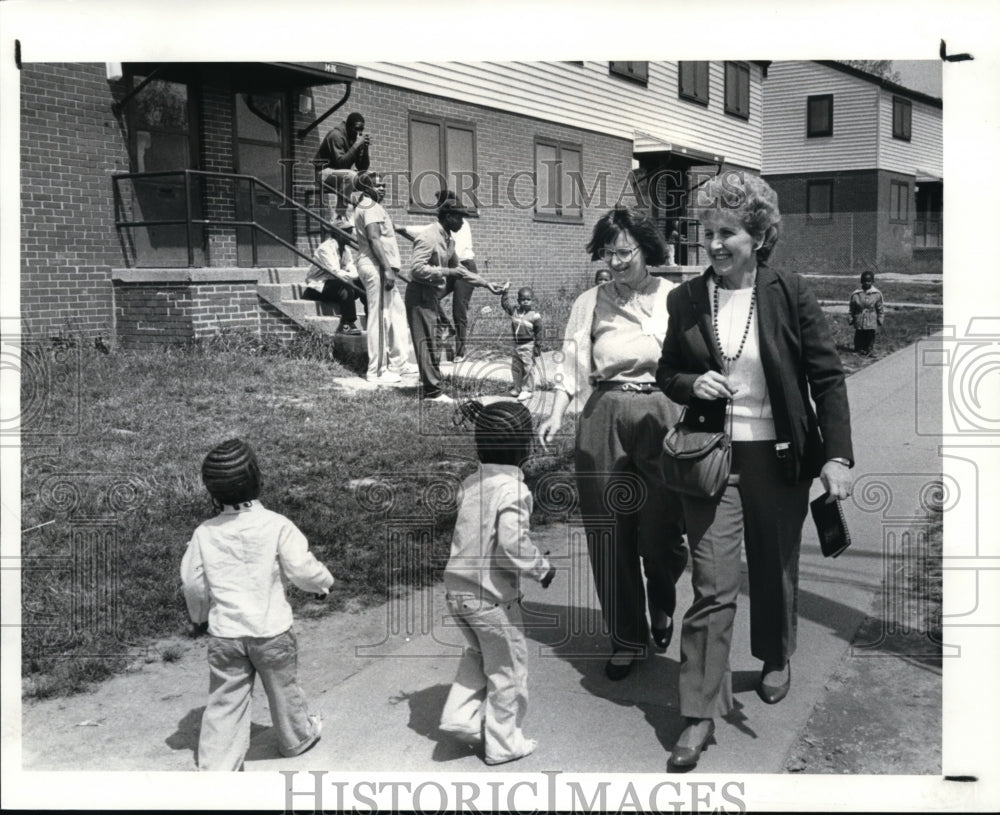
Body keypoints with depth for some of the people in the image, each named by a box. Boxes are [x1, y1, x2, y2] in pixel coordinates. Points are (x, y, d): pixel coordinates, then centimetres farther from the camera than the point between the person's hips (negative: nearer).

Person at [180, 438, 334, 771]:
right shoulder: (276, 526, -16)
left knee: (224, 701, 9)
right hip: (271, 631, -1)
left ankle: (215, 764, 6)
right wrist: (324, 581, 9)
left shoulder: (205, 533, -6)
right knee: (282, 688, 20)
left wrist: (199, 615, 22)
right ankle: (297, 737, 42)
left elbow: (193, 584, 3)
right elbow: (302, 569, -13)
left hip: (224, 633, 1)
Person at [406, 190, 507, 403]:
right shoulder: (429, 236, -17)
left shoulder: (448, 239, 13)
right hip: (420, 294, -10)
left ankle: (432, 388, 20)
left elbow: (457, 267, 24)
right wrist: (446, 272, -22)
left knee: (433, 343, 12)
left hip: (432, 295, 10)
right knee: (428, 343, -8)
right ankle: (433, 391, -5)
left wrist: (487, 284, 20)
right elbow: (416, 268, -23)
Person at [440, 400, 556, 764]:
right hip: (492, 597, -6)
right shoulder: (513, 489, -20)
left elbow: (464, 533, 8)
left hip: (456, 589, 7)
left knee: (478, 653, 29)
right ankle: (503, 743, 25)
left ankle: (461, 716, 23)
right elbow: (512, 543, -29)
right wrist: (541, 567, -14)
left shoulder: (471, 483, 2)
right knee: (507, 670, 13)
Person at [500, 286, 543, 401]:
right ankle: (517, 388, 27)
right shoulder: (514, 311, 3)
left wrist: (538, 347, -7)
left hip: (528, 345, -5)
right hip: (516, 344, 6)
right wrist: (505, 292, -4)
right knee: (515, 368, 13)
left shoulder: (535, 316, -10)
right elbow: (504, 304, 7)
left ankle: (526, 390, 7)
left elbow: (538, 332, -7)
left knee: (527, 369, -2)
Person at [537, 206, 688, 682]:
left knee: (661, 527, -2)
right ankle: (626, 638, 20)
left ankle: (662, 607, 33)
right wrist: (557, 414, -10)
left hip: (662, 415, -2)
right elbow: (572, 363, 4)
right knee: (610, 532, 4)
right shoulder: (591, 303, 8)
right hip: (604, 417, 2)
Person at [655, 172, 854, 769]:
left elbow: (828, 377, -6)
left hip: (780, 457, 0)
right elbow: (667, 373, 11)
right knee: (712, 587, -2)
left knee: (775, 571, 18)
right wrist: (691, 385, -12)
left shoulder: (791, 294, -7)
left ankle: (777, 659, 46)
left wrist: (838, 456, -13)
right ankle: (700, 714, 5)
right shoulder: (685, 300, -1)